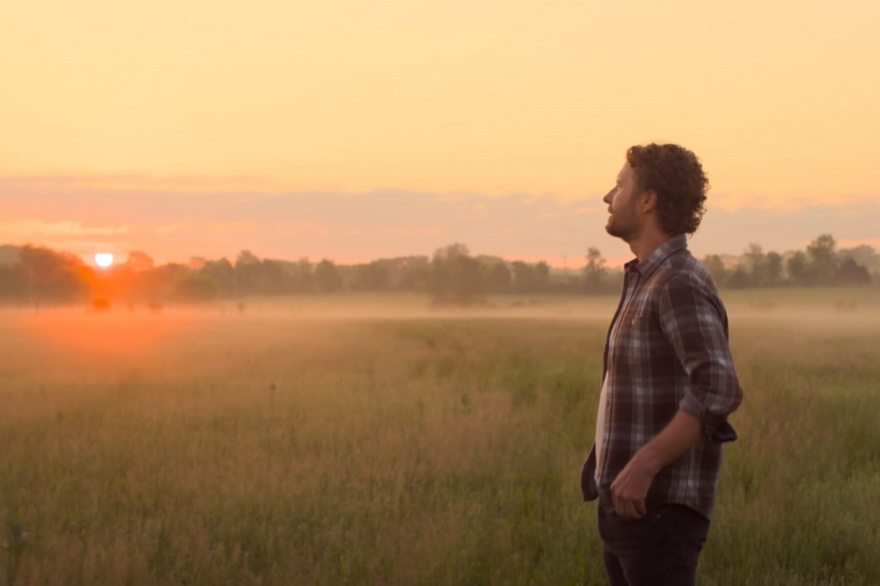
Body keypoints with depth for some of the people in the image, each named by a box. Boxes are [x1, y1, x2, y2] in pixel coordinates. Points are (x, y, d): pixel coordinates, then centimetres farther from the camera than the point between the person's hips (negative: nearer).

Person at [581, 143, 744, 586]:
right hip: (630, 506, 10)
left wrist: (643, 466, -27)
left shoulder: (681, 283, -15)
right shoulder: (646, 282, 17)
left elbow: (718, 392, -27)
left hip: (660, 510, -10)